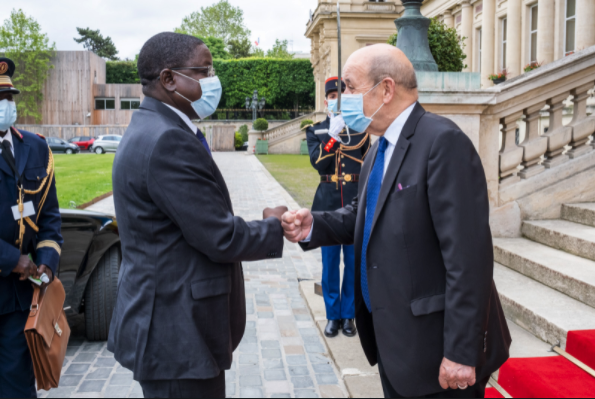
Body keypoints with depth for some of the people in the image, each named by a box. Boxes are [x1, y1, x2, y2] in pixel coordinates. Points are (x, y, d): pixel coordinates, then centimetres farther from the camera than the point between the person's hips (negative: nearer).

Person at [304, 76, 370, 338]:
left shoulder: (360, 130, 7)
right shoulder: (316, 131, 6)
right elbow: (317, 162, -10)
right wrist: (334, 136, -21)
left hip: (356, 204, 0)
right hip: (328, 204, 0)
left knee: (354, 262, 6)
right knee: (330, 263, 6)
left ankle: (348, 315, 19)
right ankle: (333, 315, 18)